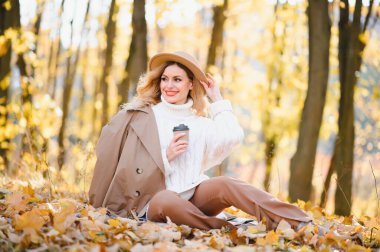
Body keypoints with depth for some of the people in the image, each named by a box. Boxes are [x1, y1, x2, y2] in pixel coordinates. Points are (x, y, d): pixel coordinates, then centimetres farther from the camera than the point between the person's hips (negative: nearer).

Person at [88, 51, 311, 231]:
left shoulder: (200, 124, 18)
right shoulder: (139, 116, 10)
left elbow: (233, 136, -3)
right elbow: (129, 166, 5)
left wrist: (218, 100, 10)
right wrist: (166, 157, -8)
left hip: (193, 196, 2)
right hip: (154, 201, -2)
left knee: (223, 185, -31)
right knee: (167, 201, -40)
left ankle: (299, 223, -44)